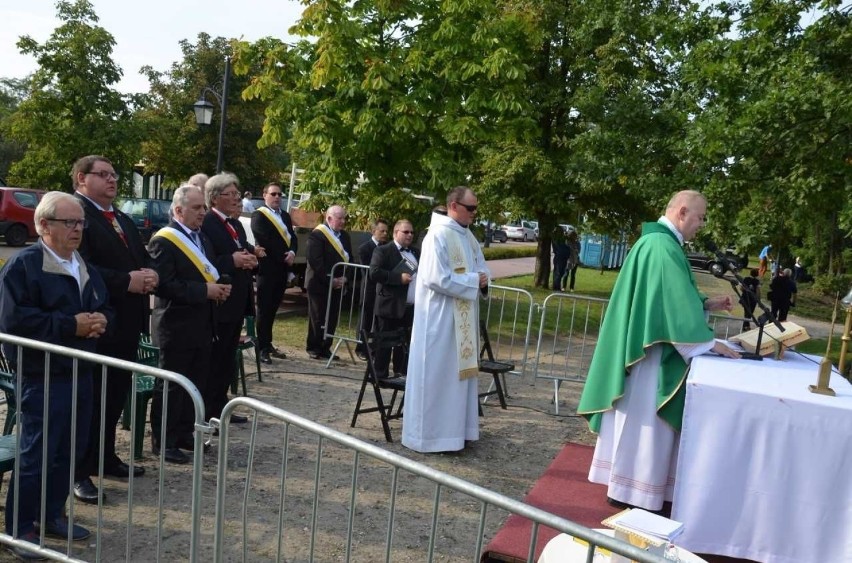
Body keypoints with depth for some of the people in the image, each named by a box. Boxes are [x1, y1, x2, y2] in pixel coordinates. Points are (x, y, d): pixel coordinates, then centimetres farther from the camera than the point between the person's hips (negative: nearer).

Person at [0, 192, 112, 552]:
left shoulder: (85, 267, 14)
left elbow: (104, 307, 20)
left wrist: (100, 321, -4)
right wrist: (70, 325, -21)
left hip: (81, 373, 8)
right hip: (42, 378, -7)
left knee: (69, 451, 15)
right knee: (35, 456, 1)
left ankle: (53, 515, 30)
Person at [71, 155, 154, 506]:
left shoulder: (124, 221, 19)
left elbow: (144, 259, 16)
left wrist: (150, 274, -7)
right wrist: (126, 281, -25)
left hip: (126, 322, 9)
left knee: (116, 395, 17)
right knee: (89, 398, 1)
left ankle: (105, 457, 31)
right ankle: (79, 472, 12)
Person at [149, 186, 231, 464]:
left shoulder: (203, 238, 14)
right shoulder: (163, 241, -13)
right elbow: (164, 284, -21)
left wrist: (218, 287, 1)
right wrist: (204, 291, -20)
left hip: (202, 324, 8)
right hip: (176, 326, -8)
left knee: (196, 384, 14)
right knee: (171, 385, 2)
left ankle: (184, 433, 27)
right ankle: (163, 441, 14)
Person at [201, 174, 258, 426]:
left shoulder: (236, 225, 16)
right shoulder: (205, 224, -14)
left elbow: (244, 254, 19)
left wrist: (249, 259, -3)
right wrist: (232, 261, -26)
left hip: (237, 302, 9)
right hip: (218, 303, -9)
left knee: (228, 358, 16)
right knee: (213, 359, 0)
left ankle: (220, 407, 27)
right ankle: (206, 413, 11)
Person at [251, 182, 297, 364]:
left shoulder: (285, 215, 18)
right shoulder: (258, 216, -5)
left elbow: (293, 237, 12)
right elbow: (265, 241, -15)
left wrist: (292, 252, -8)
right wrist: (283, 256, -12)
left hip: (282, 269, 7)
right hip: (267, 268, -6)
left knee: (273, 308, 12)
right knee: (264, 309, -2)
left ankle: (268, 344, 20)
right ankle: (262, 348, 2)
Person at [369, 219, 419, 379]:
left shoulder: (416, 253, 19)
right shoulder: (383, 251, -2)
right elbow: (374, 273, -14)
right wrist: (399, 278, -19)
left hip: (412, 308, 6)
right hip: (390, 306, -6)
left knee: (406, 344, 10)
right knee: (385, 344, 1)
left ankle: (402, 374, 19)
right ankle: (380, 376, 9)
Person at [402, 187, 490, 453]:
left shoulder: (468, 236, 11)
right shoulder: (438, 235, -16)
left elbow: (481, 267, 19)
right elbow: (437, 279, -23)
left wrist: (482, 278, -5)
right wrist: (473, 281, -16)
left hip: (463, 317, 9)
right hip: (439, 317, -9)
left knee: (458, 370, 14)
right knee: (436, 373, -1)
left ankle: (453, 429, 25)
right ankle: (430, 434, 10)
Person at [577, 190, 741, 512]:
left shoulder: (657, 242, 14)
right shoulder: (663, 246, -19)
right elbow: (677, 302, -23)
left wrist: (708, 304, 11)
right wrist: (709, 343, -18)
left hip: (646, 345, 11)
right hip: (651, 350, -11)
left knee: (638, 418, 17)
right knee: (642, 418, -1)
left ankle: (627, 485, 27)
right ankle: (630, 492, 11)